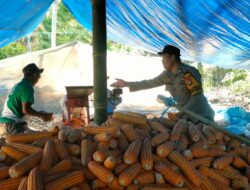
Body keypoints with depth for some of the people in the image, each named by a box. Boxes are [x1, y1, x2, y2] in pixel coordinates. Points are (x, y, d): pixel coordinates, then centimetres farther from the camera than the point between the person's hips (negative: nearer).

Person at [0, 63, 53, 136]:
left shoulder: (18, 85, 16)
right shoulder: (27, 87, -13)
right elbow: (25, 109, -19)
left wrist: (39, 114, 20)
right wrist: (42, 115, -6)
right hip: (13, 124, -10)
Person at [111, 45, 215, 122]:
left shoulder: (190, 72, -19)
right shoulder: (166, 75, 2)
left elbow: (197, 96, -21)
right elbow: (150, 83, 10)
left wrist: (182, 112, -27)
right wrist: (127, 84, 10)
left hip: (201, 115, -6)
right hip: (186, 115, 7)